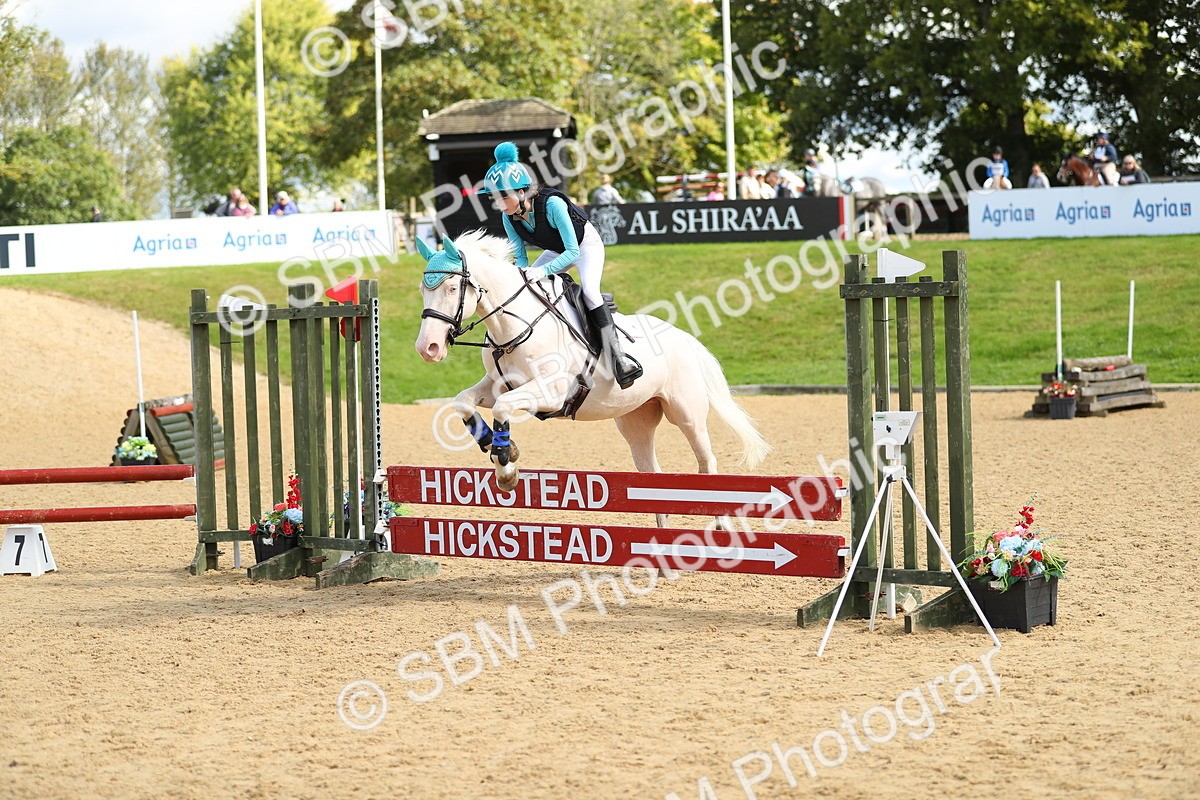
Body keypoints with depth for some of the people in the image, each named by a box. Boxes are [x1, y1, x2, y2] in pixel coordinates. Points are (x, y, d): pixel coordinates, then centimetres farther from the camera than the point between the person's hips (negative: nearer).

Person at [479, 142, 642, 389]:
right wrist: (520, 274, -30)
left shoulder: (552, 204, -39)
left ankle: (617, 356, -29)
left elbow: (572, 251, -37)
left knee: (589, 291, -28)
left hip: (586, 243, -7)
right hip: (558, 250, 7)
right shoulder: (509, 218, -19)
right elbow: (520, 257, -7)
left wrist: (542, 271, -50)